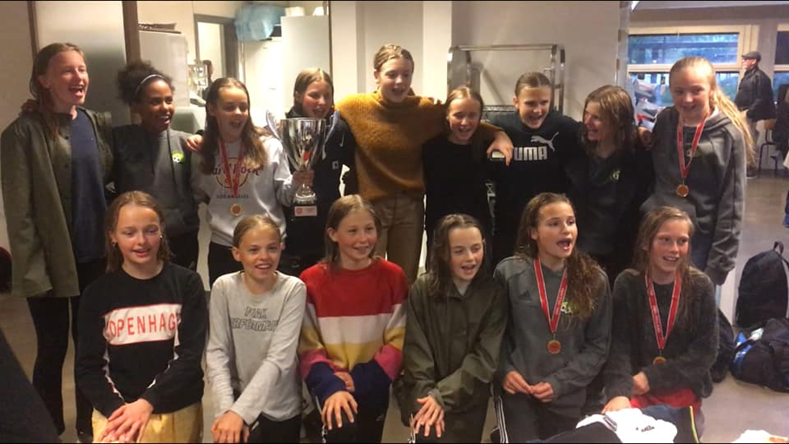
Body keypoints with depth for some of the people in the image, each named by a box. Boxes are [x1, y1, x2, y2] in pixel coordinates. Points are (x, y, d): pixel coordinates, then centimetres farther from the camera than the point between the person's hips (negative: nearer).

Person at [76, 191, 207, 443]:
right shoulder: (98, 293, 2)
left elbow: (190, 356, -5)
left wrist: (147, 403, -15)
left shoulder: (186, 283, -1)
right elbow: (87, 367, 3)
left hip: (176, 409, 0)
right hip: (116, 408, 0)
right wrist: (117, 410, -12)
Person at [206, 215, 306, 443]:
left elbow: (279, 358, -20)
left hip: (280, 407, -1)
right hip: (237, 398, 1)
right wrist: (226, 408, -21)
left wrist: (240, 411, -26)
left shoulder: (293, 289, -15)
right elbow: (217, 353, -9)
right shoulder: (224, 287, -10)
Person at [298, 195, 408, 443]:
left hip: (373, 385, 3)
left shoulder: (392, 276, -6)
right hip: (331, 383, -2)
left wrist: (361, 379, -15)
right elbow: (308, 346, -7)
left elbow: (398, 340, -5)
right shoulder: (311, 281, -8)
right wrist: (331, 386, -22)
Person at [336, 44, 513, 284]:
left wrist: (498, 134, -3)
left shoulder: (426, 109, -1)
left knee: (406, 281, 12)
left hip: (410, 206, 3)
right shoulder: (353, 107, -7)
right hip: (368, 206, -2)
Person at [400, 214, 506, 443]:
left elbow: (486, 357, -8)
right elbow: (416, 350, -6)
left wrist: (443, 395, -17)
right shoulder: (422, 290, -4)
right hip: (426, 396, -1)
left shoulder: (493, 293, -3)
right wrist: (428, 395, -19)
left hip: (468, 400, 1)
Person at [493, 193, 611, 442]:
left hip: (569, 398, 2)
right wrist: (504, 371, -12)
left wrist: (560, 382, -10)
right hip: (517, 395, -2)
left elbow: (599, 345, -1)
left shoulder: (595, 280, -2)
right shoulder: (509, 273, -5)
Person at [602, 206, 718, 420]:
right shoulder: (627, 284, -8)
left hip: (684, 392, 1)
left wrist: (651, 377, -15)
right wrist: (619, 391, -32)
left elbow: (706, 350, -7)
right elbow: (619, 347, -13)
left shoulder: (700, 286, -6)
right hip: (637, 389, -1)